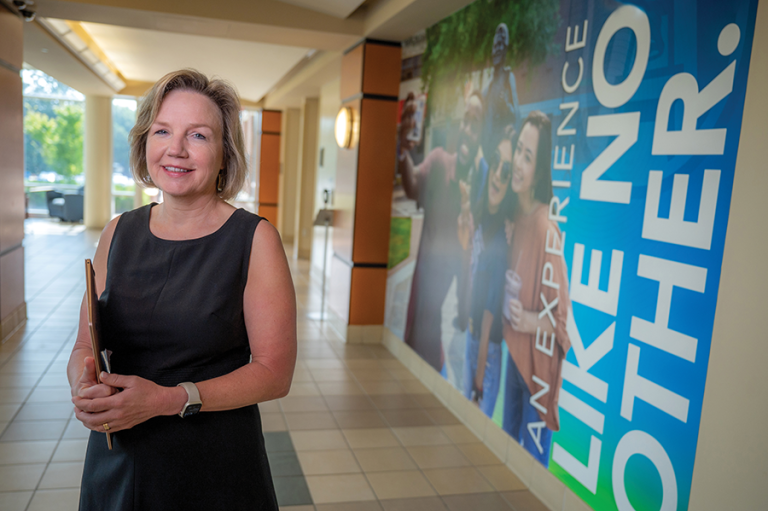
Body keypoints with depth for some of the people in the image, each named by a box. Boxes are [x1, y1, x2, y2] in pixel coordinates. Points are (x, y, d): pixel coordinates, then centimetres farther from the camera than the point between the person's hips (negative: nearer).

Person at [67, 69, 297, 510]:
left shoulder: (255, 239, -12)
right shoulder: (118, 234, 1)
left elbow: (275, 371, -13)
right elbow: (84, 346, 8)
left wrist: (168, 399, -22)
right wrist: (84, 385, -14)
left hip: (216, 468, -3)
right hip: (115, 462, 4)